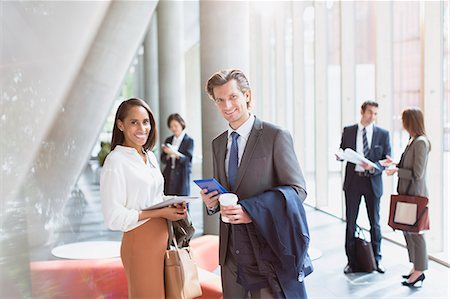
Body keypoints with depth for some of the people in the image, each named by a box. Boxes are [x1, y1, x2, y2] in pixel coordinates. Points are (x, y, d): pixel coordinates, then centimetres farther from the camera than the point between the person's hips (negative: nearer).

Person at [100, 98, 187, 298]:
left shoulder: (150, 157, 10)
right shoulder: (116, 161, -13)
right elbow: (114, 218, -17)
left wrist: (172, 206, 0)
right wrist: (160, 213, -17)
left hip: (163, 238, 8)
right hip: (140, 242, -8)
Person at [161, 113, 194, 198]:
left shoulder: (189, 140, -1)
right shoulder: (168, 140, 13)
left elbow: (187, 160, -9)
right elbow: (163, 159, 11)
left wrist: (174, 153, -22)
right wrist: (168, 155, -11)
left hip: (182, 177, -4)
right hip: (168, 176, 4)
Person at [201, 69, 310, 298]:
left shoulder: (276, 136, -9)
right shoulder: (218, 143, 10)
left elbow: (297, 190, -11)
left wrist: (251, 211, -23)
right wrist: (211, 202, -5)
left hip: (266, 251, -5)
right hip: (231, 252, 6)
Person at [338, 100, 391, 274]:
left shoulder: (383, 134, 2)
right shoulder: (348, 131, 5)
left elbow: (387, 161, 1)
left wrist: (374, 167, -18)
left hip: (372, 181, 0)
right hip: (353, 180, 1)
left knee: (375, 222, 8)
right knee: (350, 221, 4)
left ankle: (377, 259, 23)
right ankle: (351, 261, 14)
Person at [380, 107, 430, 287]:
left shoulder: (421, 142, -18)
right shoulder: (413, 141, 10)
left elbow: (417, 174, -21)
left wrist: (396, 170, -14)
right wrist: (394, 164, 10)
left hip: (415, 195, -9)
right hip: (407, 193, 10)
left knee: (415, 232, 0)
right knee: (407, 230, 15)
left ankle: (419, 271, 11)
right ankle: (416, 267, 26)